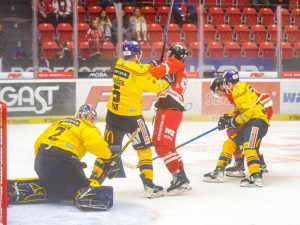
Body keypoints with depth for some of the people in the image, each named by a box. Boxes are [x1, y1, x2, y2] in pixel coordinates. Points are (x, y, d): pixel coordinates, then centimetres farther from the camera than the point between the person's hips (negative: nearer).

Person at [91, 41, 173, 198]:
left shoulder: (119, 64, 1)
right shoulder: (139, 71, -19)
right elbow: (155, 87, -10)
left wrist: (150, 66, 26)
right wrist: (165, 81, 8)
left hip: (113, 113, 6)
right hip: (131, 115, -6)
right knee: (144, 148, 3)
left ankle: (94, 179, 17)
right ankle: (148, 184, -2)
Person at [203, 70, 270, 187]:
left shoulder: (240, 90, -11)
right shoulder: (243, 87, 21)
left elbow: (248, 110, -20)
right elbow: (240, 109, 31)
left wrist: (234, 122, -13)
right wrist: (227, 117, 19)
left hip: (257, 121, -11)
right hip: (250, 122, 11)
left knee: (248, 146, -27)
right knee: (230, 143, 13)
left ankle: (256, 177, -39)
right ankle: (219, 172, 15)